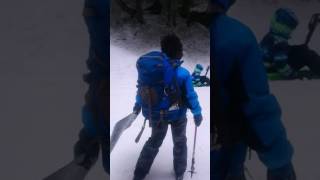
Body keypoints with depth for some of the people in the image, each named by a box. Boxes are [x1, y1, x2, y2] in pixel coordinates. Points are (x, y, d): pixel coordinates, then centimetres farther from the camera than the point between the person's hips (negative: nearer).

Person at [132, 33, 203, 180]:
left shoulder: (149, 66, -14)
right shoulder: (182, 74, -28)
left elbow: (141, 87, 0)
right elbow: (190, 96, -17)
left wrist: (138, 104, 17)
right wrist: (197, 113, -1)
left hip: (155, 114, 4)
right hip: (177, 114, -4)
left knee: (154, 141, 26)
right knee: (179, 142, 24)